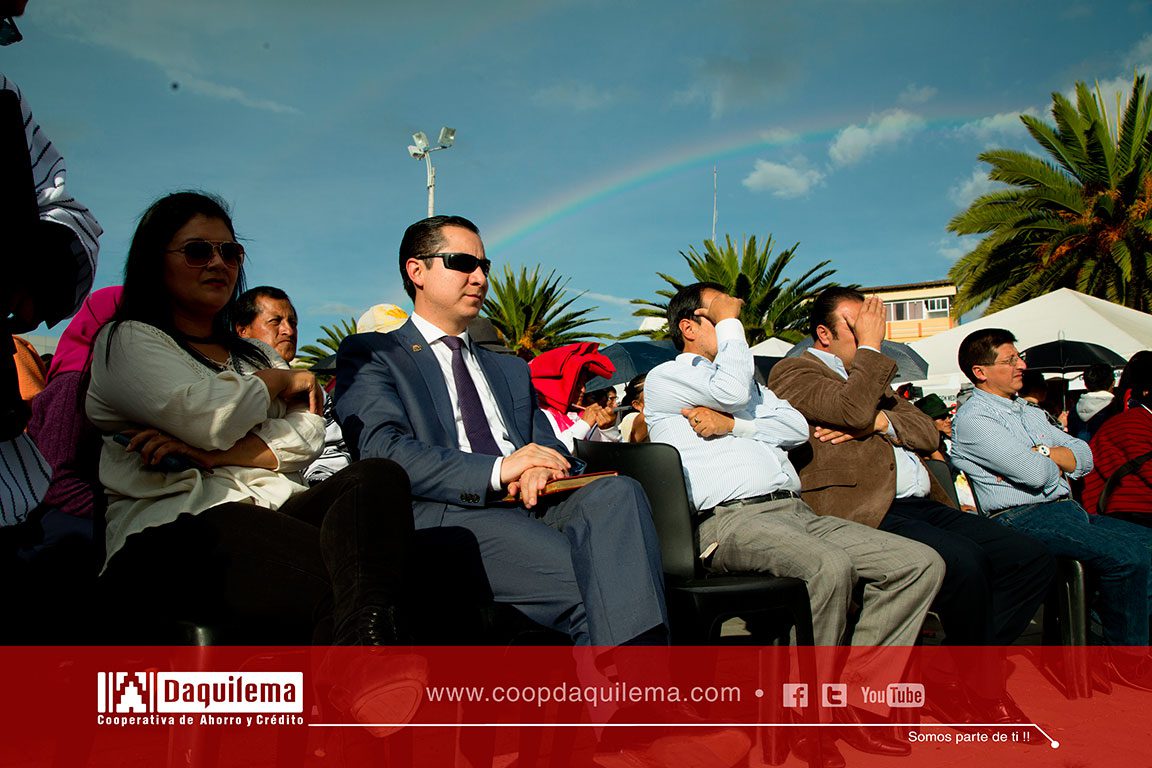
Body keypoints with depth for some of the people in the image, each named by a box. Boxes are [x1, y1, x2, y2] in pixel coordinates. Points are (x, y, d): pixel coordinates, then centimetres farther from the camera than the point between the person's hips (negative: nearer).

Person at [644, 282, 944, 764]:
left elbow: (797, 427, 14)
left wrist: (730, 424, -1)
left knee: (922, 563, -7)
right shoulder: (665, 379, 9)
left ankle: (855, 695, -6)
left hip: (794, 510, 8)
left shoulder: (744, 377, 30)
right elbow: (733, 391, -11)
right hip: (730, 519, -8)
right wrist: (729, 322, 5)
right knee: (830, 565, -35)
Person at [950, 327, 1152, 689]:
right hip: (1022, 517, -9)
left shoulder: (1031, 413, 22)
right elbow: (1035, 474, -17)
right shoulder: (972, 418, -8)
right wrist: (1050, 461, 5)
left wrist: (1041, 453, -5)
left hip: (1066, 509, 9)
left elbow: (1084, 457, 13)